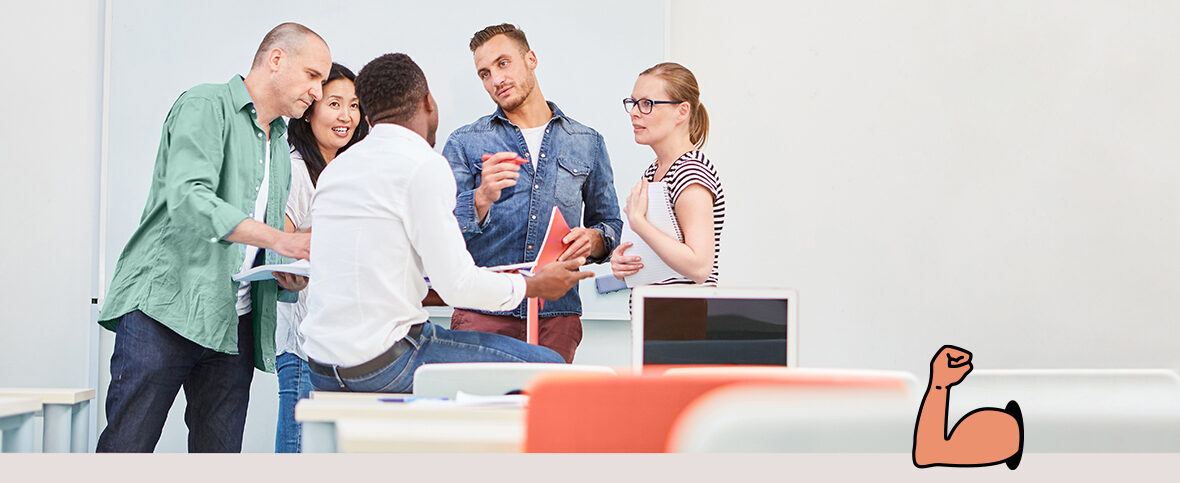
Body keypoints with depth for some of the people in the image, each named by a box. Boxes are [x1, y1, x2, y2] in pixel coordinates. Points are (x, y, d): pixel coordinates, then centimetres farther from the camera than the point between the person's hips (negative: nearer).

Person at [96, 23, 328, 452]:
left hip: (234, 323, 7)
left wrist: (287, 273, 2)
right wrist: (279, 239, -24)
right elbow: (189, 198, -19)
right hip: (165, 309, -7)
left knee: (220, 449, 2)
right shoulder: (206, 106, -2)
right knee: (126, 448, -8)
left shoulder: (281, 147, 23)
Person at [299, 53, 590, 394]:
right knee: (547, 366, -3)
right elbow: (456, 285, -15)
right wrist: (533, 286, 3)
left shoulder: (335, 168, 13)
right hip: (382, 362, -9)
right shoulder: (424, 164, -12)